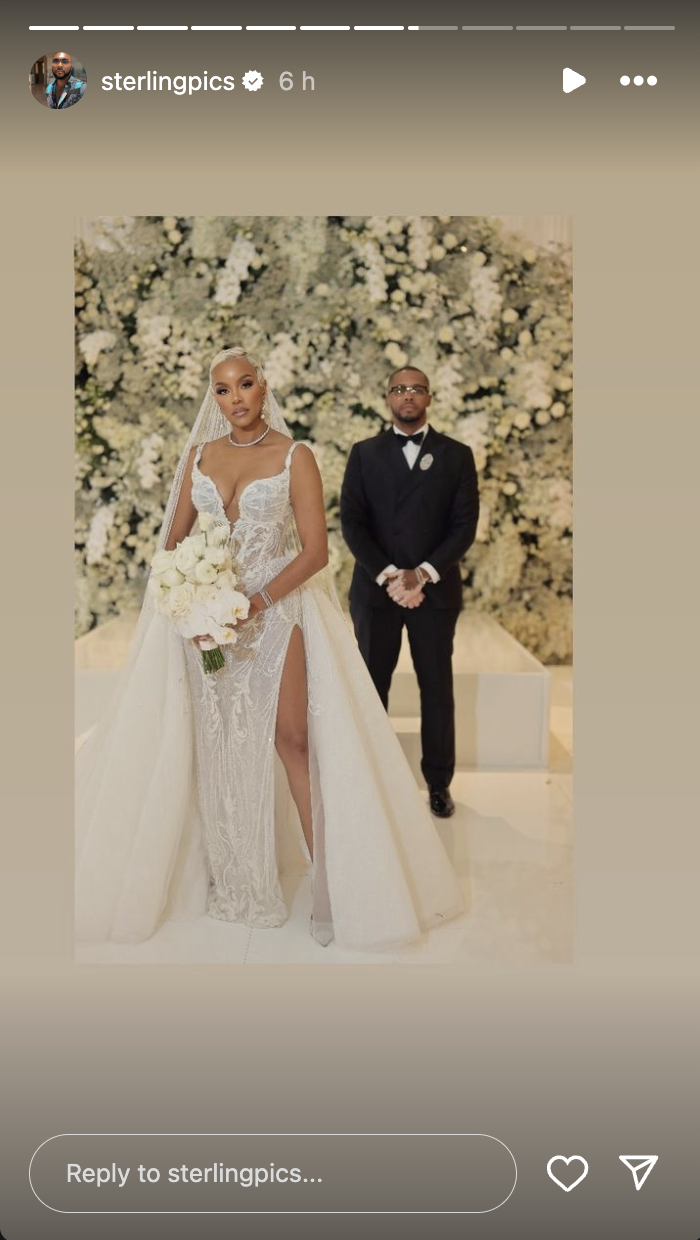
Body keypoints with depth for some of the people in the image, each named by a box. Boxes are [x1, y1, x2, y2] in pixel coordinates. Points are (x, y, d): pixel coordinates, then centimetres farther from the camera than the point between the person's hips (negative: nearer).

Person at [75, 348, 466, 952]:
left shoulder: (295, 456, -2)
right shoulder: (200, 455, 9)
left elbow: (314, 549, -7)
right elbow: (175, 538, 10)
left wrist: (256, 603, -17)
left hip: (274, 611, -3)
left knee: (293, 742, -6)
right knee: (217, 748, 6)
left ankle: (331, 883, 1)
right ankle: (231, 879, 19)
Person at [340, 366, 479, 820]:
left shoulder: (457, 455, 5)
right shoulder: (364, 454, 7)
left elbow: (465, 524, -1)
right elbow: (352, 522, -1)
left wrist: (424, 574, -13)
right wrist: (388, 576, -13)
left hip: (435, 589, 0)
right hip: (375, 588, 1)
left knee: (437, 686, 5)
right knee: (372, 685, 5)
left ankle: (439, 782, 16)